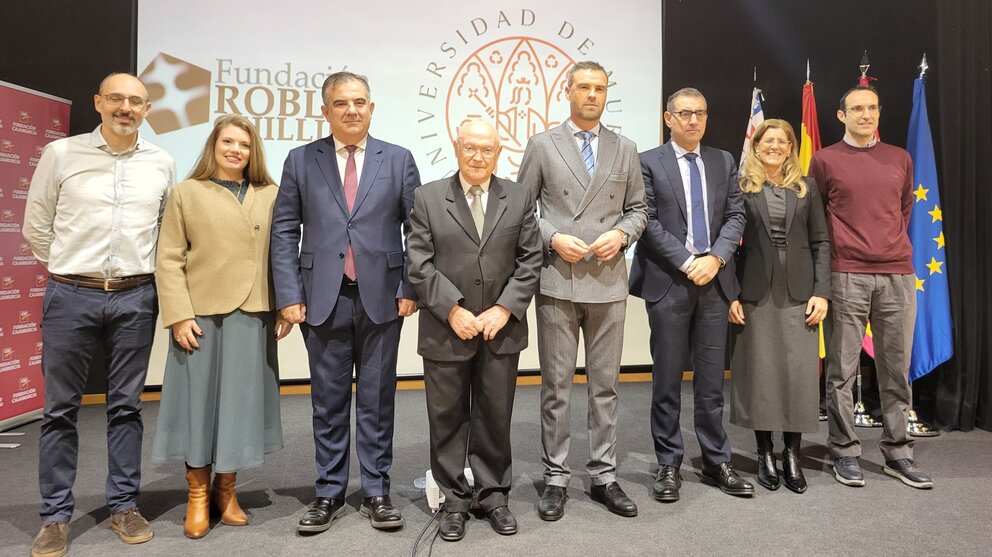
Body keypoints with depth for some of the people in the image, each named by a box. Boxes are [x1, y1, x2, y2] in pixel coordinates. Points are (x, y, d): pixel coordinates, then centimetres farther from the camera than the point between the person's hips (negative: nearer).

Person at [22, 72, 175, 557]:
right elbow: (36, 226, 8)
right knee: (61, 408, 6)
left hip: (135, 299, 1)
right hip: (71, 296, -1)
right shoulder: (60, 154, 0)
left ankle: (124, 506, 20)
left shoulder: (162, 164, 5)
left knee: (126, 406, 8)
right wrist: (67, 270, 10)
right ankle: (55, 515, 18)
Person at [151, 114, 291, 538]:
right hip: (201, 316, -1)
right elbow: (169, 259, -1)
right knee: (199, 400, 6)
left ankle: (226, 488, 24)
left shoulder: (271, 195, 8)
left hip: (254, 316, 2)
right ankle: (198, 494, 21)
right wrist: (178, 315, -10)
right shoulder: (186, 193, 4)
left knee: (241, 400, 8)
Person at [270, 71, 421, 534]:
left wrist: (410, 288, -4)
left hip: (381, 299, 0)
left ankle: (377, 492, 21)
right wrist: (289, 295, -4)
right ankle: (329, 493, 23)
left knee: (377, 401, 8)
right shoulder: (301, 161, 6)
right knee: (328, 402, 9)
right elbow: (284, 231, 4)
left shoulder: (398, 160, 5)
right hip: (323, 300, 1)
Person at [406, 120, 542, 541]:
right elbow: (418, 263, -5)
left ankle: (494, 494, 26)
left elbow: (530, 261, 2)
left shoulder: (519, 198, 6)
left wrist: (504, 308, -9)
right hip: (445, 329, -1)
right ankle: (453, 500, 22)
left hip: (502, 328, 1)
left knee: (496, 417, 11)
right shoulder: (428, 197, 1)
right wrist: (453, 311, -13)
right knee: (448, 419, 8)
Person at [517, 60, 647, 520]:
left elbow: (638, 208, 14)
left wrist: (622, 233, -6)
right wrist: (553, 239, -11)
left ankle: (603, 476, 21)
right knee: (556, 387, 4)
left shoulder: (625, 149, 11)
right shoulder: (542, 145, 4)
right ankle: (556, 478, 17)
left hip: (608, 283, 3)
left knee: (605, 385, 9)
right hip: (557, 281, -2)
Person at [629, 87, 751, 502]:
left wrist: (716, 257, -8)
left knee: (712, 381, 9)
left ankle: (717, 463, 20)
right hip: (668, 282, -3)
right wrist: (687, 262, -12)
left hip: (714, 281, 4)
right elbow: (649, 222, -7)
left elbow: (735, 215, 7)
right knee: (667, 381, 4)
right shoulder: (649, 162, 1)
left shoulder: (724, 162, 14)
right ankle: (669, 465, 15)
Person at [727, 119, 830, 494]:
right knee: (759, 371, 2)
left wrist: (821, 292, -2)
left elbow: (820, 243, 8)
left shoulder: (806, 188, 11)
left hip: (799, 293, 2)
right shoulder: (742, 188, 4)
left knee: (799, 371, 0)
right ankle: (765, 453, 14)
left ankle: (792, 453, 13)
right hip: (756, 293, -2)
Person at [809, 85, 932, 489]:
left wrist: (893, 243, 17)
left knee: (896, 369, 7)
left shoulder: (900, 159, 13)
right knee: (842, 370, 0)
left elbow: (906, 207, 24)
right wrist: (836, 250, 6)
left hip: (898, 275, 4)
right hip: (847, 277, -3)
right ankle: (845, 453, 12)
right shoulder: (825, 160, 3)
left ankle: (897, 453, 19)